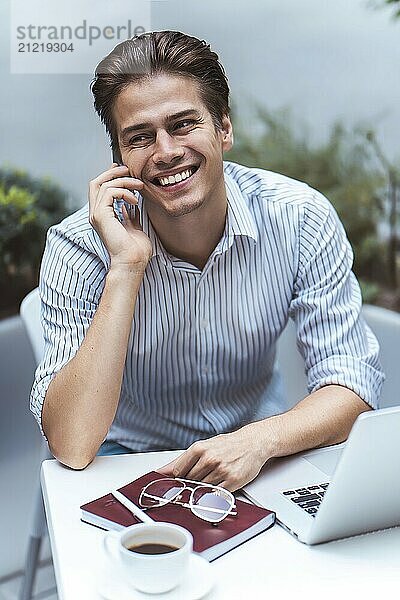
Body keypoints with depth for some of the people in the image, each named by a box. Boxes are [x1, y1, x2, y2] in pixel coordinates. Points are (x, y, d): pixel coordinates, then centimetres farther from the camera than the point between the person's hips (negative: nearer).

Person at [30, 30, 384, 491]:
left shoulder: (300, 219, -15)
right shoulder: (78, 247, -18)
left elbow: (351, 381, -13)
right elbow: (70, 447, -25)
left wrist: (260, 440, -32)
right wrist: (124, 269, -32)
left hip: (256, 451, 3)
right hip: (132, 456, -2)